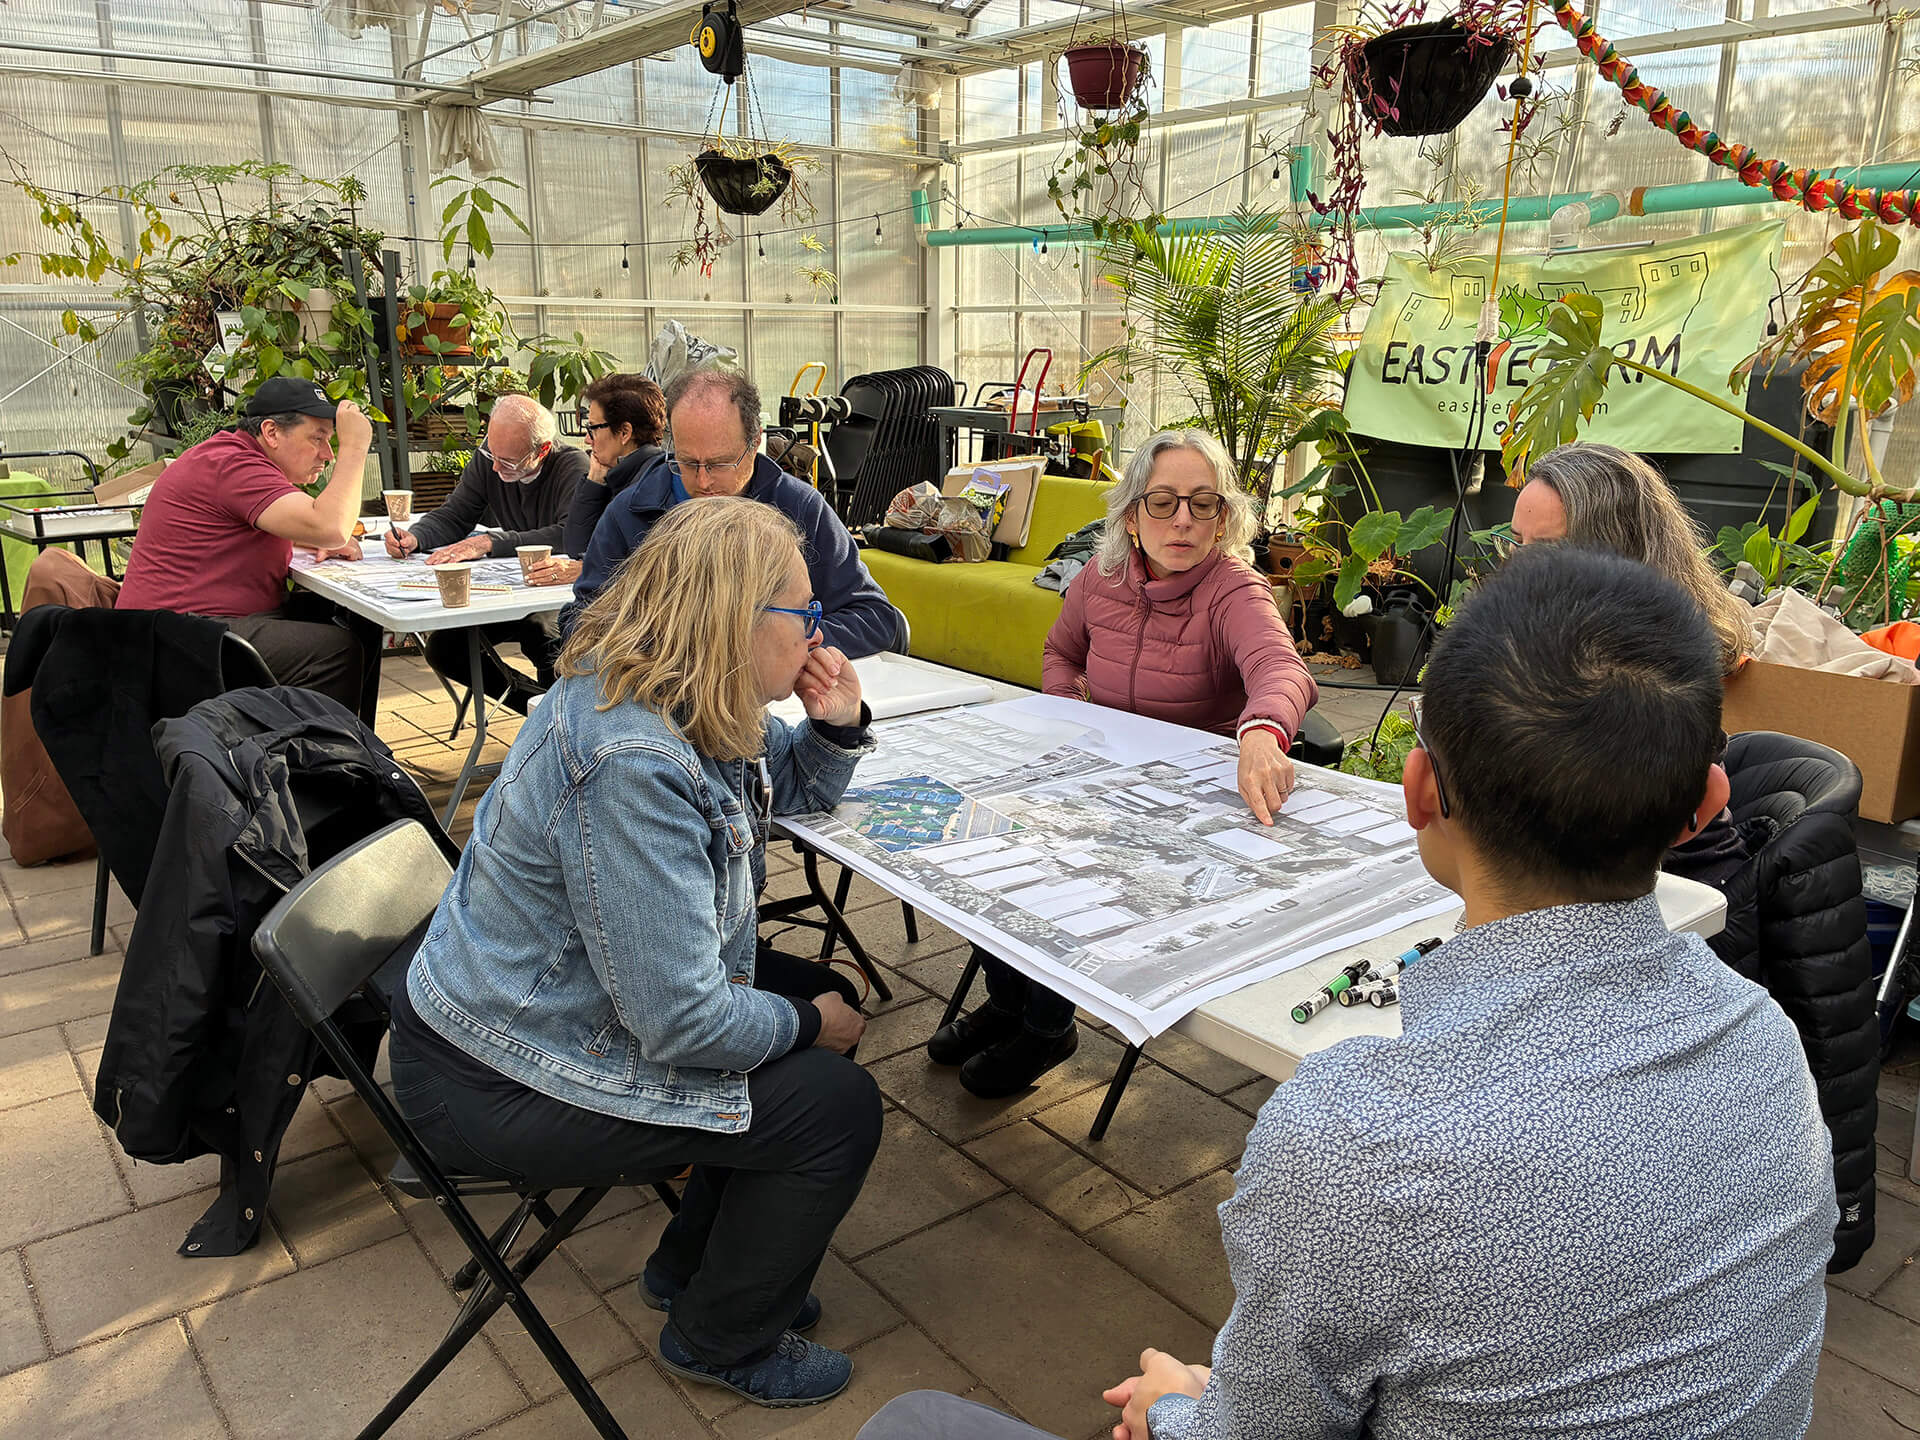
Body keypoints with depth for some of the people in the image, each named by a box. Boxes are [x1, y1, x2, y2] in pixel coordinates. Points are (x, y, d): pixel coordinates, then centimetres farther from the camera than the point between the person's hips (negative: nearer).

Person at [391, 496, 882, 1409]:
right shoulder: (630, 768, -32)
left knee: (812, 997, 13)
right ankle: (720, 1341, 18)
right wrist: (808, 1025, -12)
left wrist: (836, 726, -5)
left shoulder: (678, 701, -2)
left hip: (539, 1011, 10)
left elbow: (789, 790, 17)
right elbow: (682, 1021, -31)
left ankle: (693, 1265, 28)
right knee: (837, 1108, -9)